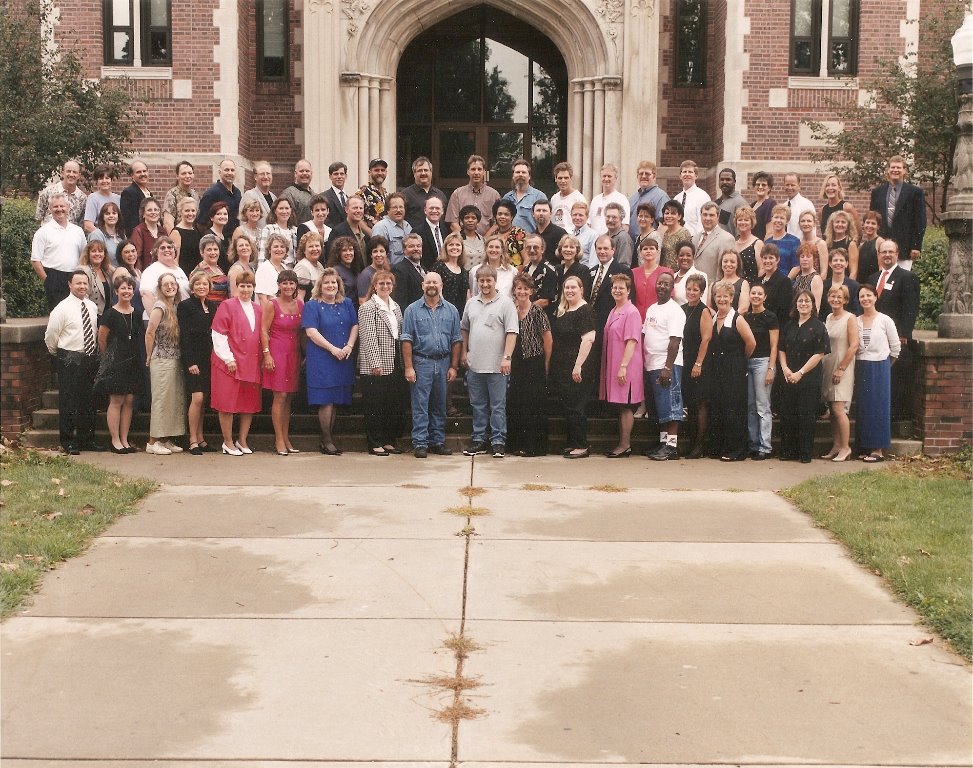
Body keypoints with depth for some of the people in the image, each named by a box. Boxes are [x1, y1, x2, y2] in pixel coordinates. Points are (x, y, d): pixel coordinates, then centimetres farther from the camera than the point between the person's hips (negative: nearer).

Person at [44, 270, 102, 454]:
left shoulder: (92, 307, 8)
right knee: (69, 402, -2)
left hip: (90, 358, 6)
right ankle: (69, 443, 6)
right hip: (70, 360, -6)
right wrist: (59, 355, 6)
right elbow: (50, 337, -4)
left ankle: (87, 439, 22)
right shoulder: (62, 308, -9)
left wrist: (95, 354, 16)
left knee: (89, 401, 12)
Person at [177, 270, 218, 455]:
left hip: (209, 358, 5)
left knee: (203, 399, 7)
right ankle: (193, 440, -5)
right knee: (197, 398, -11)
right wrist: (190, 362, -13)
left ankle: (200, 438, 14)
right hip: (193, 358, -5)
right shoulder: (185, 306, -1)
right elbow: (184, 336, -6)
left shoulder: (214, 306, 14)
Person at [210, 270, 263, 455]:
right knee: (228, 404, -2)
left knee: (250, 404, 7)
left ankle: (242, 441, 18)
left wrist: (262, 358, 7)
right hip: (230, 363, -5)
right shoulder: (227, 306, -2)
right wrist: (229, 358, -13)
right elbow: (218, 335, -7)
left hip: (252, 363, 5)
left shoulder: (258, 309, 13)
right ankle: (228, 443, 7)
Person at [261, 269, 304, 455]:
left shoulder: (300, 304, 9)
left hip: (294, 353, 5)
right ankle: (279, 439, -3)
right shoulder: (272, 304, -5)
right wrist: (266, 354, -12)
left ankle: (286, 438, 14)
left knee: (289, 397, 8)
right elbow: (264, 330, -6)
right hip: (277, 351, -5)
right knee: (280, 396, -7)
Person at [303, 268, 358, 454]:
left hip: (344, 360, 5)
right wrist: (333, 349, -17)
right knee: (326, 400, -6)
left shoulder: (347, 304, 14)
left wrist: (349, 346, -7)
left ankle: (329, 438, 15)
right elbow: (311, 331, -11)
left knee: (335, 400, 8)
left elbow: (355, 326, 11)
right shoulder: (312, 306, -2)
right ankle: (327, 441, 1)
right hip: (322, 360, -5)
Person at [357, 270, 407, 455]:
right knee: (376, 406, -2)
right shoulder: (368, 307, -6)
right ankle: (375, 444, 5)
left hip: (395, 365, 7)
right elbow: (368, 337, -12)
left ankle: (389, 441, 18)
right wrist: (376, 363, -18)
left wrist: (404, 363, 11)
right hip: (376, 367, -7)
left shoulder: (396, 307, 16)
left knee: (395, 405, 8)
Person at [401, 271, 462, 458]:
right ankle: (420, 443, 0)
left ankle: (438, 441, 15)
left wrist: (454, 366, 2)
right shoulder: (413, 310, 1)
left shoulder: (451, 310, 8)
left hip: (443, 363, 3)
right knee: (420, 405, -3)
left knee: (440, 405, 9)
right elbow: (407, 340, -2)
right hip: (421, 362, -3)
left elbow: (457, 340, 8)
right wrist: (408, 367, -9)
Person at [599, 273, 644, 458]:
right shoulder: (613, 312, 15)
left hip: (625, 368, -8)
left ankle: (625, 446, 2)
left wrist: (623, 366, -21)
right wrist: (607, 367, 16)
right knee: (618, 406, 12)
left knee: (625, 406, -3)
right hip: (612, 366, 8)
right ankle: (622, 443, 18)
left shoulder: (631, 312, -11)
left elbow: (632, 342, -16)